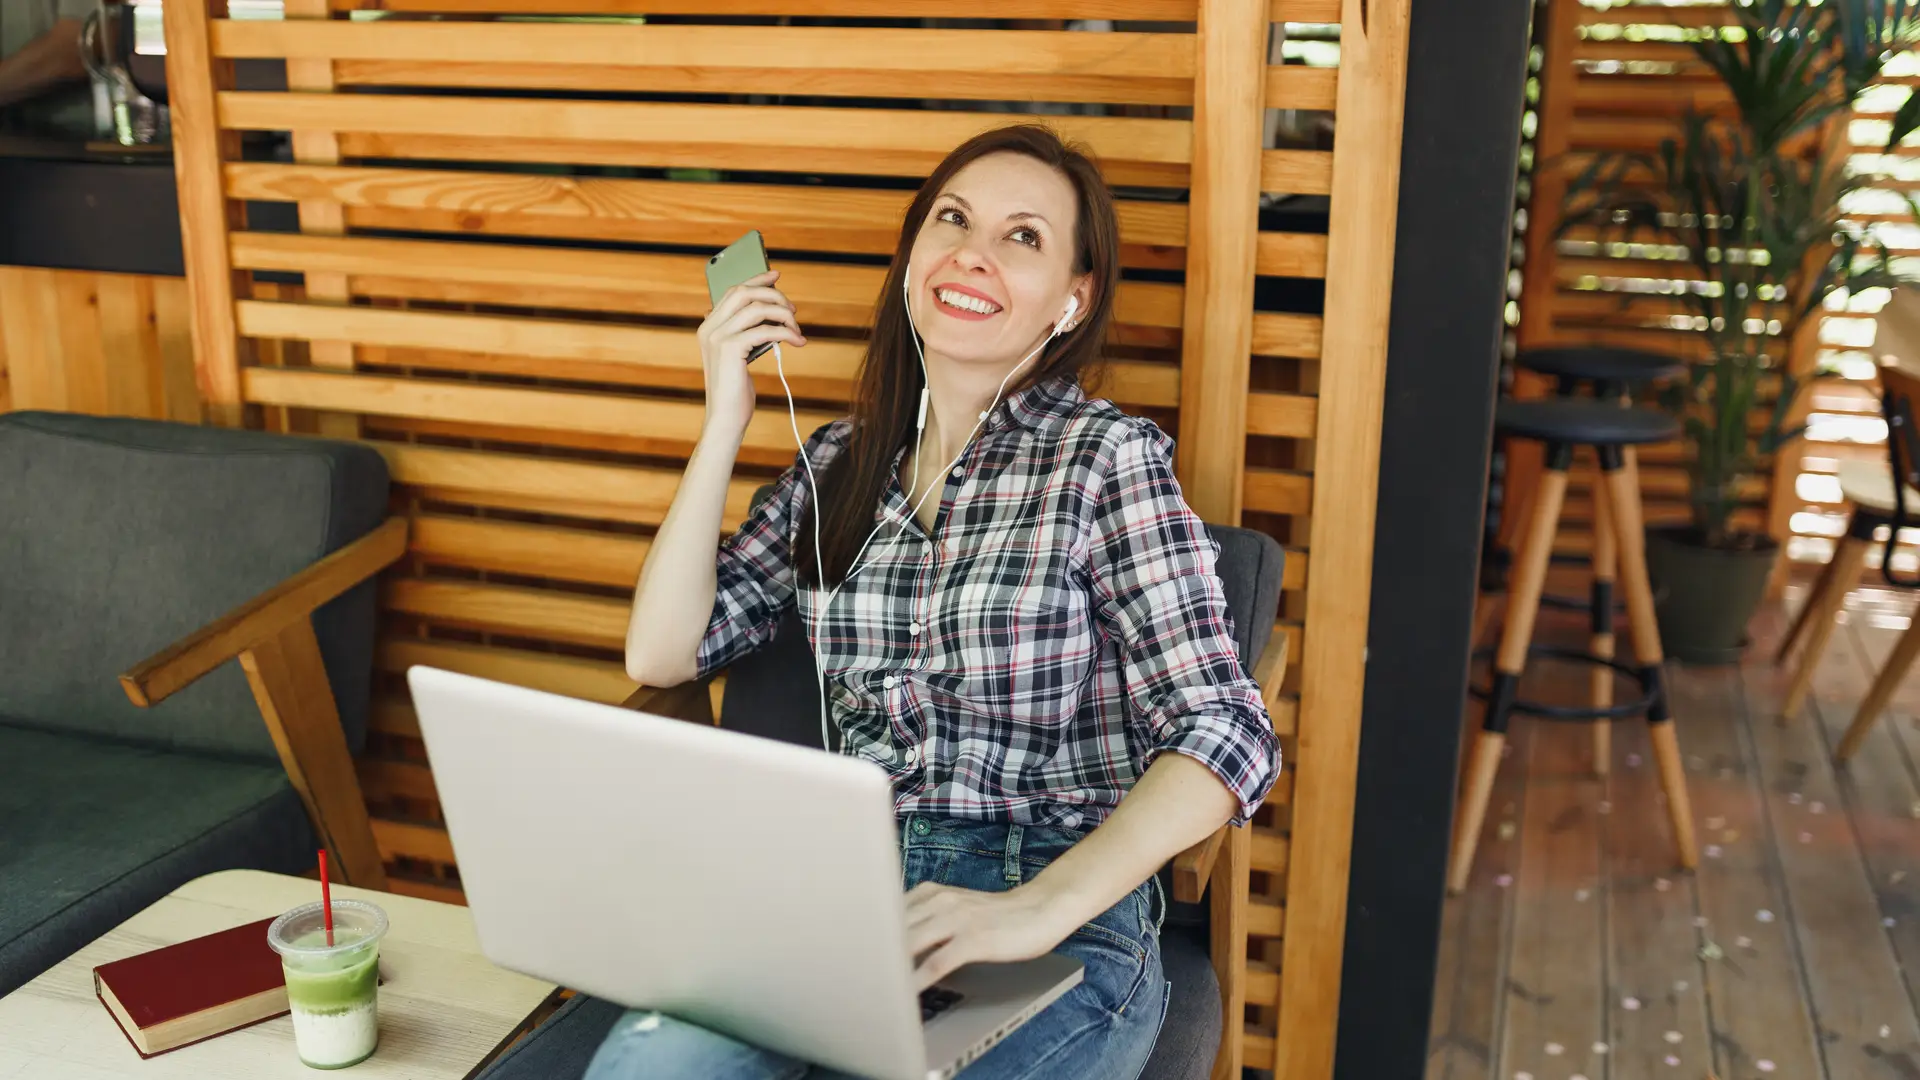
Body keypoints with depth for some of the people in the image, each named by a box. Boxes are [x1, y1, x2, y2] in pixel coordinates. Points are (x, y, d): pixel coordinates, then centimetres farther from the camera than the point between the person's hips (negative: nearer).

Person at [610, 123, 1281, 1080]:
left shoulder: (1105, 457, -3)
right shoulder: (837, 463, 13)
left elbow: (1224, 735, -11)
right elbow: (661, 655, 8)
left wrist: (1035, 908, -25)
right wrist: (726, 421, 3)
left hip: (1064, 924, -3)